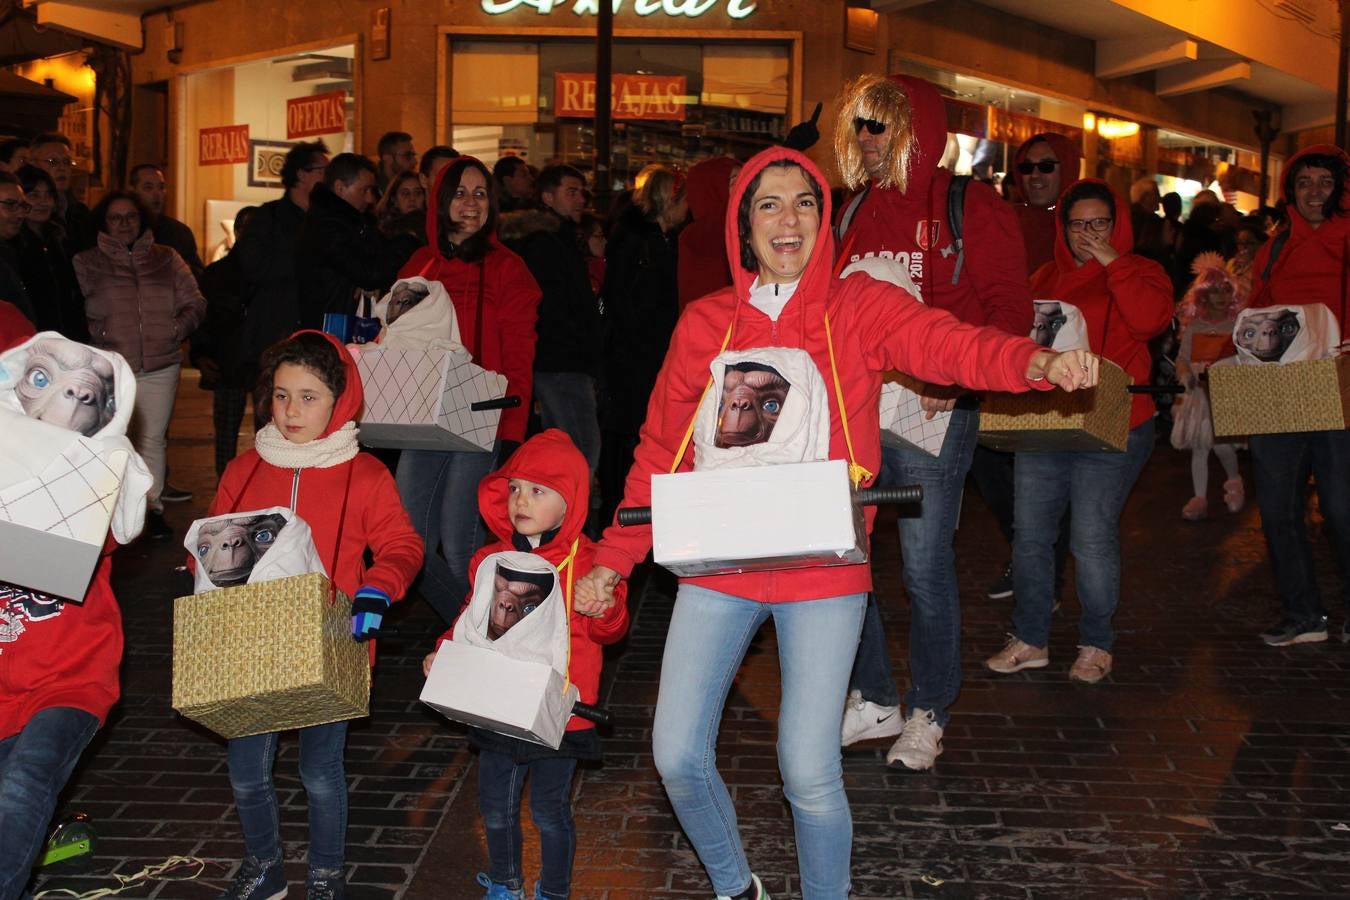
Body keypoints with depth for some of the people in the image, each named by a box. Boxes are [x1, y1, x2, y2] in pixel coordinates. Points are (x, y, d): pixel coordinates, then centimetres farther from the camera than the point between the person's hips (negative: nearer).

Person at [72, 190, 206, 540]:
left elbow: (194, 303, 10)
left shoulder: (166, 258, 10)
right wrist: (97, 335, -9)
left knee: (153, 438, 7)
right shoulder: (86, 262, 6)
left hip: (160, 366, 2)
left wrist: (179, 328, -5)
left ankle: (153, 507, 16)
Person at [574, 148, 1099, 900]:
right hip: (719, 565, 2)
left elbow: (954, 346, -17)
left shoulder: (860, 307, 0)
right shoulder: (705, 323, 5)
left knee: (810, 773, -6)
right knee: (678, 756, 3)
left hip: (824, 571, -2)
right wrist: (614, 558, 7)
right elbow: (662, 450, 9)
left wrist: (1039, 362, -37)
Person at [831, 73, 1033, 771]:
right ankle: (873, 700, 23)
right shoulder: (855, 212, 14)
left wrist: (954, 382, -19)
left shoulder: (971, 208, -3)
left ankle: (929, 713, 19)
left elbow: (1009, 313, -7)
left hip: (932, 416, -5)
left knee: (926, 568, 0)